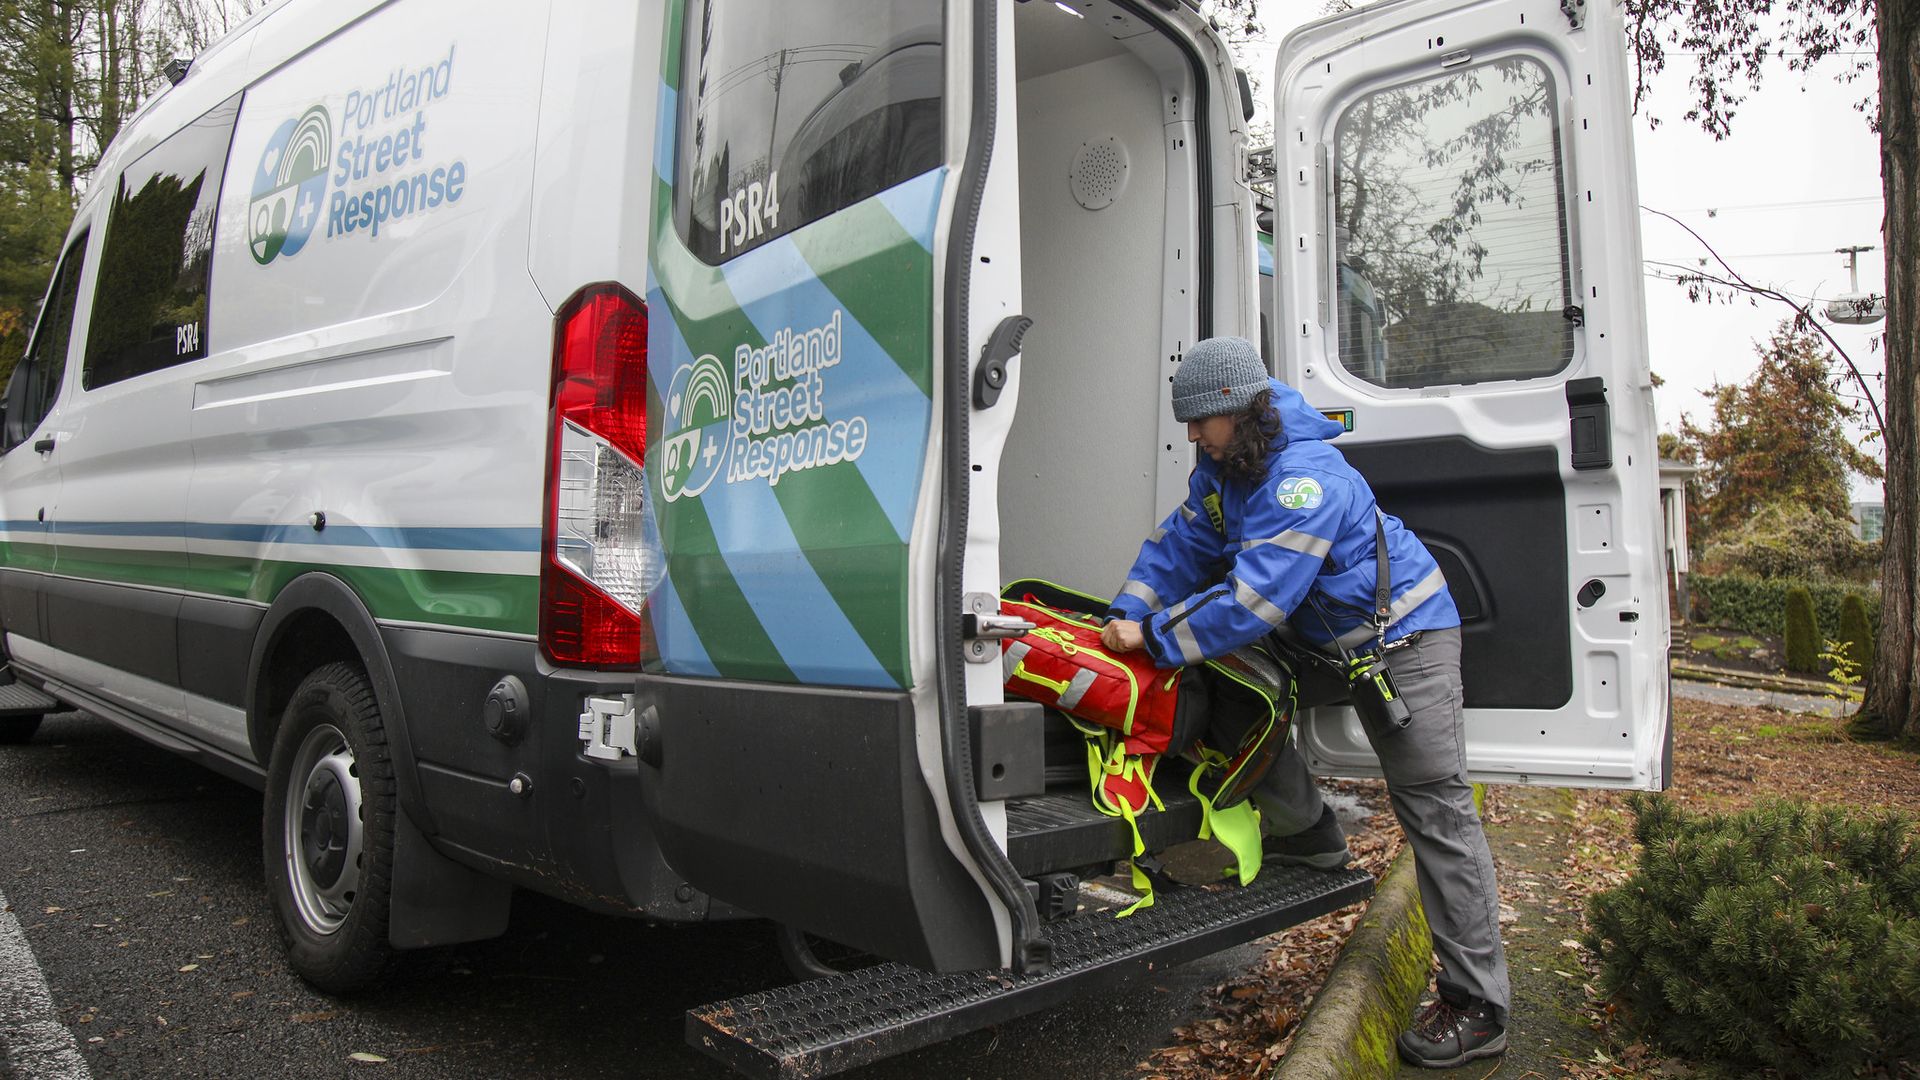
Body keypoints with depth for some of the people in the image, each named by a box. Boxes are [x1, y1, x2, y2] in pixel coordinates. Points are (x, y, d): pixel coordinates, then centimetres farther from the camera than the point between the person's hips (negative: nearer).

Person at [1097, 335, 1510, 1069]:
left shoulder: (1305, 479, -31)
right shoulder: (1223, 468, -1)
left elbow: (1253, 599, -35)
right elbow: (1182, 545, 0)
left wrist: (1155, 639, -30)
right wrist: (1129, 615, -15)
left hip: (1403, 636, -9)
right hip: (1325, 634, 9)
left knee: (1435, 811, -7)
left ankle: (1477, 1010, 2)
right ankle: (1306, 831, 17)